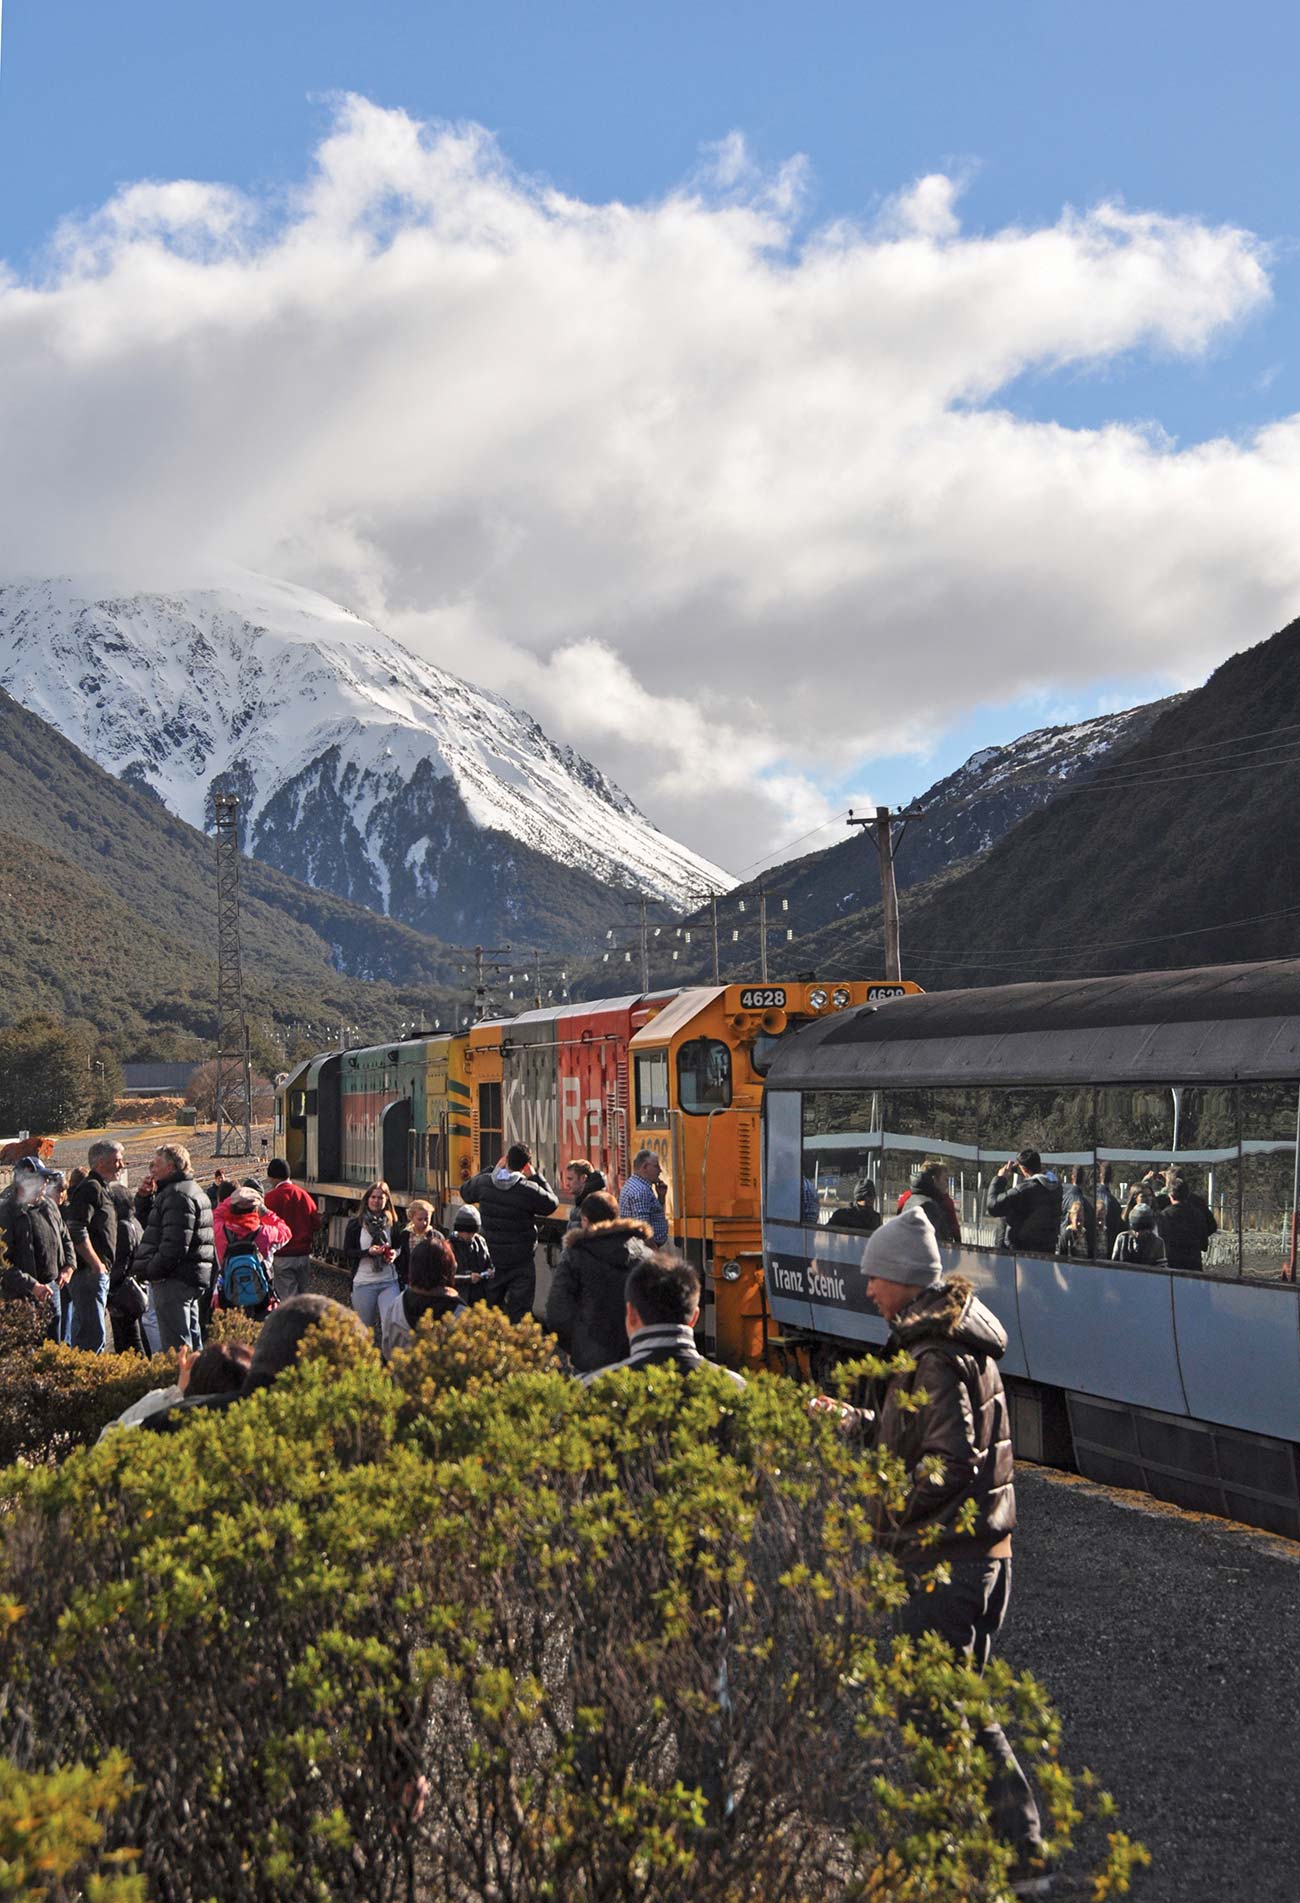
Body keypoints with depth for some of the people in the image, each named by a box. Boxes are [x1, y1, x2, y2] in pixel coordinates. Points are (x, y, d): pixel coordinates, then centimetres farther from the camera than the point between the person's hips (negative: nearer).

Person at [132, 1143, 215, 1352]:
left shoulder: (178, 1195, -14)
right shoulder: (191, 1190, 21)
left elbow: (175, 1243, -24)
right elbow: (147, 1223, 28)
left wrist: (150, 1271, -17)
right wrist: (144, 1196, 13)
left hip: (174, 1280, -11)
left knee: (175, 1346, -11)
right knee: (191, 1339, 15)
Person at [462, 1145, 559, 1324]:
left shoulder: (484, 1183, -7)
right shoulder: (529, 1190, -20)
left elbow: (465, 1192, 16)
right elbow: (552, 1203, -2)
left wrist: (493, 1169, 12)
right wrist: (535, 1176, 0)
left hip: (493, 1260, 4)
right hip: (521, 1262, -4)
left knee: (491, 1309, 18)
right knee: (519, 1314, -1)